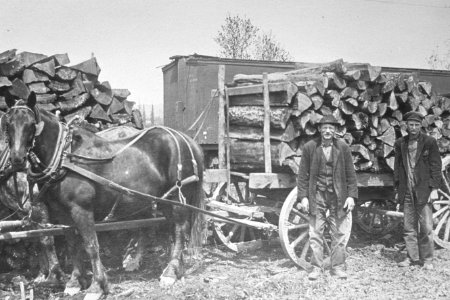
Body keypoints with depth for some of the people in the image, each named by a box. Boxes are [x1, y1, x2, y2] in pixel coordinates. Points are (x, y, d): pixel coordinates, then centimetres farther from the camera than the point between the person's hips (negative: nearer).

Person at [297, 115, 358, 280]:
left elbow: (350, 173, 4)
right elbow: (303, 175, 2)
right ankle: (316, 267, 13)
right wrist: (303, 196, -4)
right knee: (315, 234, 3)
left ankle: (338, 267, 17)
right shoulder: (309, 147, -1)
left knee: (340, 234, 5)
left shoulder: (343, 147, 1)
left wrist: (351, 195, -2)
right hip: (317, 195, -1)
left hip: (339, 196, 1)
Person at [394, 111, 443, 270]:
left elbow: (436, 166, -2)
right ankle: (412, 257, 16)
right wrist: (397, 190, 10)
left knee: (426, 227, -2)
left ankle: (427, 259, 8)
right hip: (406, 191, 4)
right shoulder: (400, 143, 10)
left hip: (423, 190, -4)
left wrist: (434, 189, -7)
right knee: (409, 227, 7)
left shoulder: (429, 142, -1)